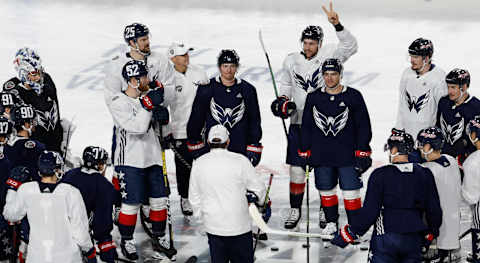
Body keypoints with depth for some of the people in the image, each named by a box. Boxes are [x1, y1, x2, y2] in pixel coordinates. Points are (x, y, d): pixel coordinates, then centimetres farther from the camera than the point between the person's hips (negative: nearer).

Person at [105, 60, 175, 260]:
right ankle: (127, 242, 15)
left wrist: (162, 113, -2)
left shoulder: (148, 96, 7)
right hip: (130, 161, -6)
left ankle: (159, 239, 24)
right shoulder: (118, 103, -14)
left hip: (152, 157, 6)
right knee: (131, 203, -2)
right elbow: (137, 127, -23)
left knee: (159, 199, 9)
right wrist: (148, 105, -30)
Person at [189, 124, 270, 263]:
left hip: (212, 226, 3)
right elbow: (258, 188, -1)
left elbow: (194, 197, 6)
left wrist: (201, 216, 21)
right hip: (239, 225, -3)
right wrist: (264, 204, 19)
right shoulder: (240, 161, -11)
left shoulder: (198, 164, -1)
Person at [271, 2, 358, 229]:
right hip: (297, 123, 2)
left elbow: (350, 47, -20)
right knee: (296, 168, 5)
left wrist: (337, 25, -32)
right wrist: (283, 100, 0)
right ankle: (295, 210, 17)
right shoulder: (291, 61, 4)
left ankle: (326, 210, 19)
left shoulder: (328, 58, -6)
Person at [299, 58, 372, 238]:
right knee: (326, 190, 11)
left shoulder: (353, 97, -2)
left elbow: (363, 127, 0)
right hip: (321, 156, 3)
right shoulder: (313, 98, 6)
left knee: (351, 191, -5)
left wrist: (363, 153, -4)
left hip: (347, 155, -3)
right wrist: (304, 152, 9)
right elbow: (306, 127, 12)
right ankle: (331, 222, 29)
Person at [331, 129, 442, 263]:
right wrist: (430, 234, 23)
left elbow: (369, 212, -12)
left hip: (386, 240, -3)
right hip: (414, 241, 3)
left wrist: (349, 233, -2)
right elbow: (434, 210, 7)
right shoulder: (425, 174, 2)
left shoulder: (380, 174, -9)